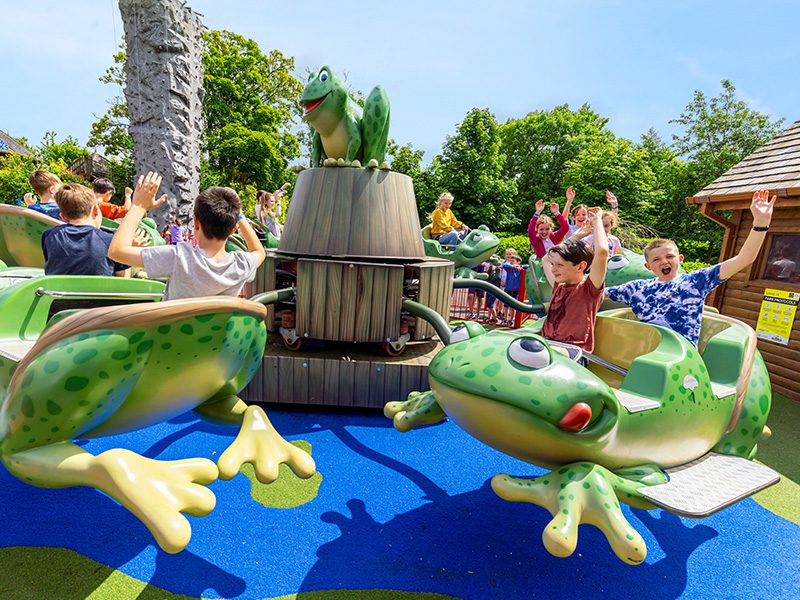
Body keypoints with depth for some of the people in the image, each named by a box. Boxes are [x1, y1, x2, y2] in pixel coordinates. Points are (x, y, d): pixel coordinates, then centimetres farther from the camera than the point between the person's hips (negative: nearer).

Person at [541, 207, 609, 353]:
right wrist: (575, 237, 30)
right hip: (548, 348, 6)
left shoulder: (589, 289, -2)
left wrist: (597, 220, -1)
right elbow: (545, 260, 34)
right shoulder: (559, 287, 18)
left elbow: (602, 251, -18)